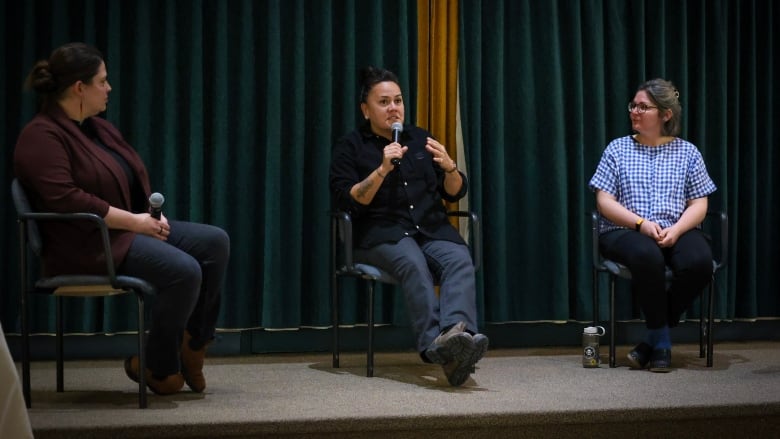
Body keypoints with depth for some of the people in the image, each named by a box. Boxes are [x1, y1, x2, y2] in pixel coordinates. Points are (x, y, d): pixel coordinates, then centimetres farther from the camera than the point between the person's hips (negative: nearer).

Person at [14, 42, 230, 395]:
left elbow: (134, 181, 22)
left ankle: (193, 345, -1)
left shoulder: (99, 128, 16)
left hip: (128, 231, 10)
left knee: (214, 242, -6)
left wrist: (154, 214, -1)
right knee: (183, 270, -27)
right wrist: (133, 221, -22)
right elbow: (64, 200, -25)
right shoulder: (42, 136, -13)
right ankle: (158, 366, -7)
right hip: (89, 244, -10)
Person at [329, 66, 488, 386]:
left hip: (432, 230, 4)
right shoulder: (350, 147, 9)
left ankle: (457, 331, -57)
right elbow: (347, 201, -4)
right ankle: (437, 345, -56)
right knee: (414, 263, -37)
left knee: (460, 260, -31)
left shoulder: (420, 140, 21)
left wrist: (449, 167, -4)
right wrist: (383, 170, -15)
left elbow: (455, 193, 18)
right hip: (381, 233, -3)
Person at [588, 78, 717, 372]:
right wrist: (642, 224, -13)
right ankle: (661, 341, -21)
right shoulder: (618, 149, 11)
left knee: (699, 262, -33)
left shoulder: (687, 152, 13)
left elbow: (698, 205, 6)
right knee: (647, 256, -38)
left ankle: (653, 340, -16)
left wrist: (676, 230, -14)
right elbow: (605, 202, 3)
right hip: (626, 232, -2)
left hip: (677, 232, 2)